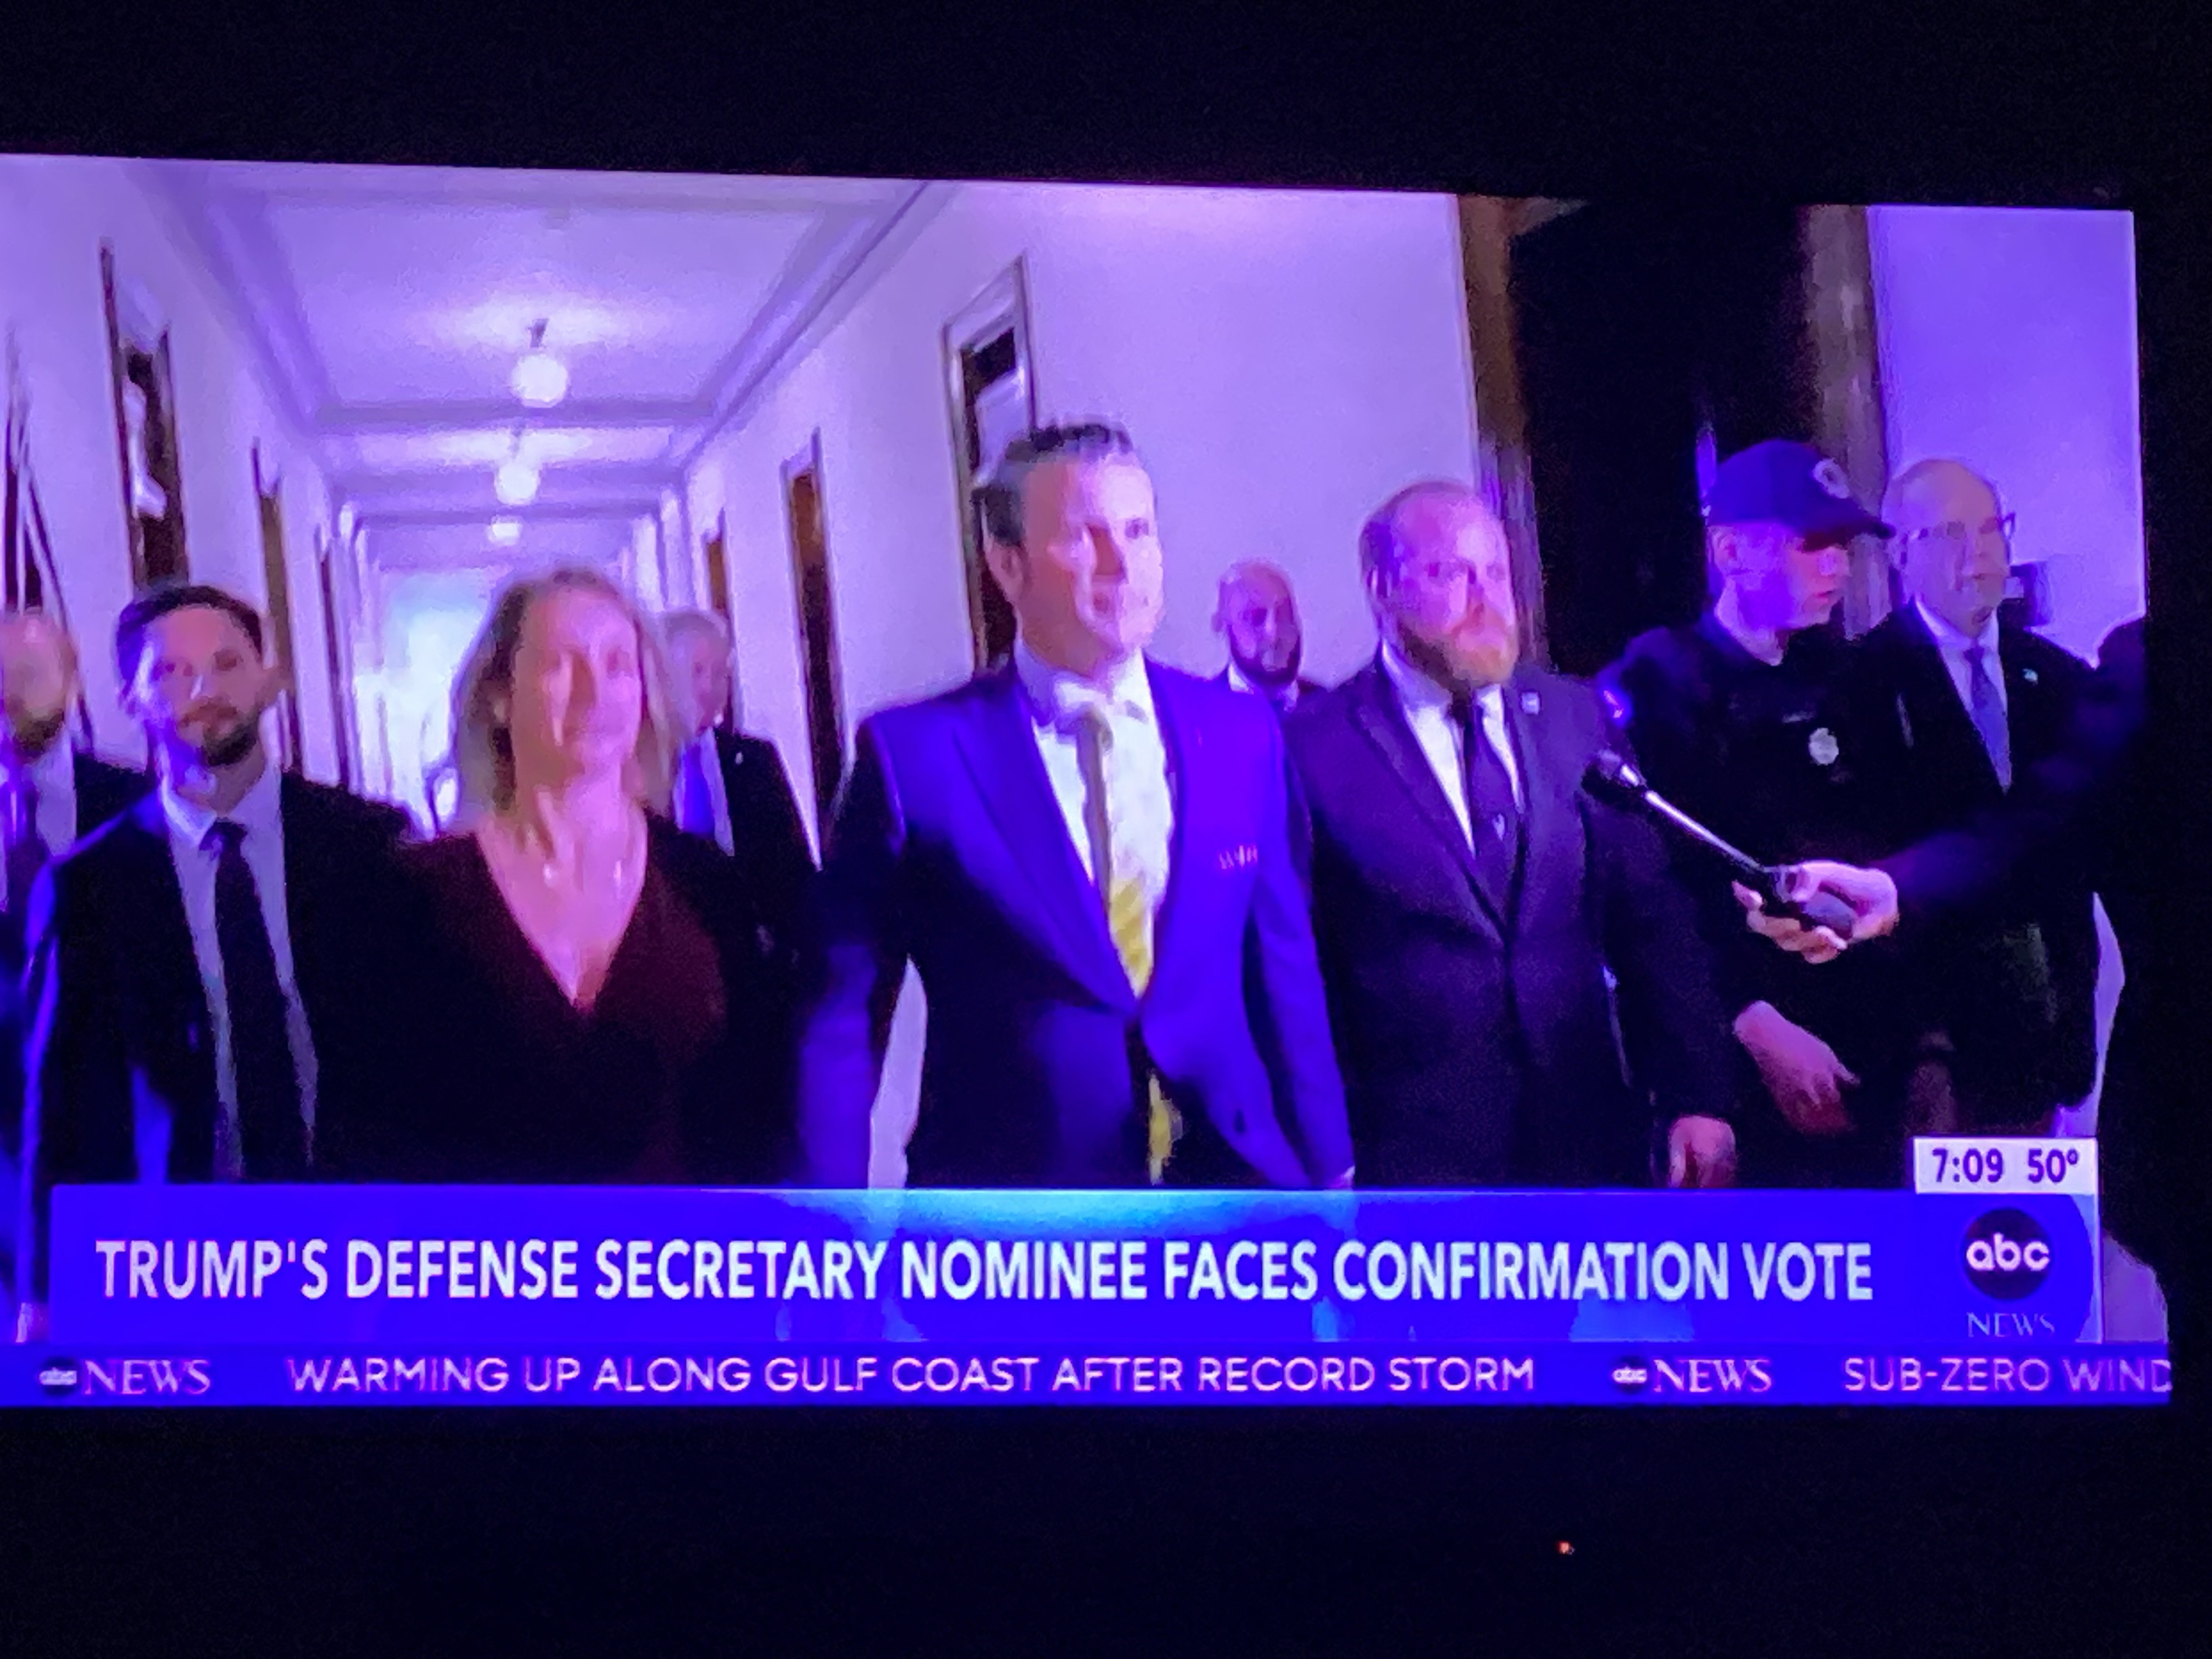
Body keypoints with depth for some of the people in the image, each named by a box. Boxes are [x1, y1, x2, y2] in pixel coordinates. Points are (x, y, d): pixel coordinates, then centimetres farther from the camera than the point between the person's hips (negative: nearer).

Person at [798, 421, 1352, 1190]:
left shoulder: (1242, 733, 3)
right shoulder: (911, 753, -7)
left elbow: (1283, 974, 9)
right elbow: (841, 1019, -4)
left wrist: (1328, 1172, 8)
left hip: (1234, 1184, 3)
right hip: (1011, 1241, -3)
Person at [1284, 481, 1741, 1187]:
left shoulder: (1578, 716, 10)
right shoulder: (1312, 747, -4)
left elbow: (1655, 923, 9)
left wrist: (1698, 1097, 3)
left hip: (1592, 1144, 4)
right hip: (1415, 1159, -4)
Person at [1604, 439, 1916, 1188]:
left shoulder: (1836, 680, 14)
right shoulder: (1656, 688, -6)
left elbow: (1880, 849, 16)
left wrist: (1914, 1025, 6)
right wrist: (1758, 1026, -20)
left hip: (1870, 1061, 6)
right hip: (1746, 1065, -6)